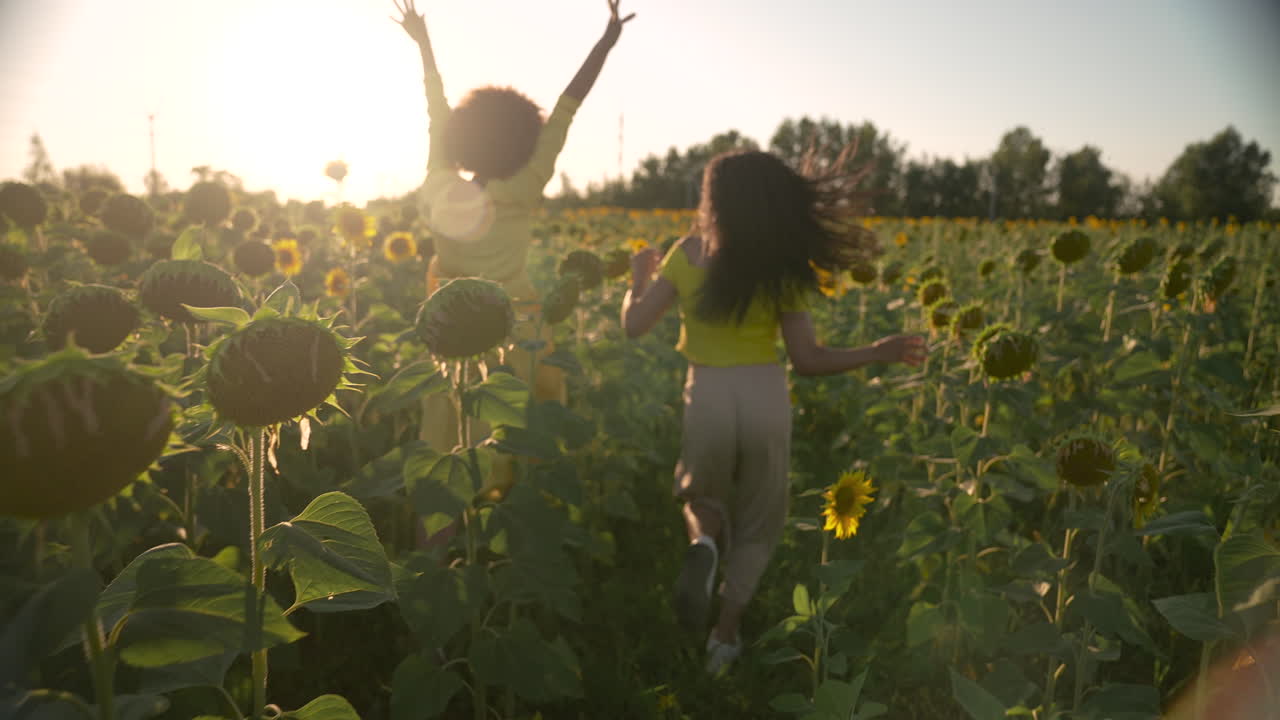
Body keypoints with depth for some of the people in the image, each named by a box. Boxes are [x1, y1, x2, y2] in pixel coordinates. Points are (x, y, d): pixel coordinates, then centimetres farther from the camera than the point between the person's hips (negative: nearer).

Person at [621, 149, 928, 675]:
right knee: (757, 521, 20)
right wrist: (880, 352, 7)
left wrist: (638, 281, 20)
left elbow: (633, 326, 0)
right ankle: (724, 636, 20)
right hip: (766, 400, 0)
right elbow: (807, 360, -5)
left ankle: (702, 545, -8)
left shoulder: (687, 253, -2)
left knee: (703, 498, 27)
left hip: (706, 397, 0)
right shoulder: (782, 266, -3)